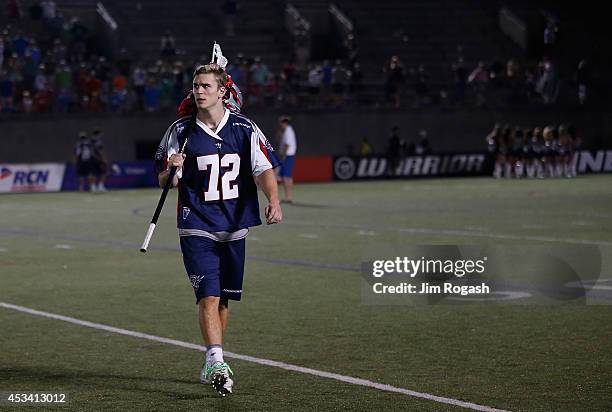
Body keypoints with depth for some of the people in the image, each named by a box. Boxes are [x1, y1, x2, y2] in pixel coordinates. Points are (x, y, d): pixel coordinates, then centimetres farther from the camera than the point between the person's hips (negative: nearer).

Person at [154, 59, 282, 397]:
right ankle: (216, 363, -23)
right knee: (208, 296, -16)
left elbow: (264, 169, -3)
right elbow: (164, 181, 5)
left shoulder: (245, 129, 1)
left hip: (234, 226, 2)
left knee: (223, 299, 10)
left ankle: (213, 365, 24)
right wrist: (171, 169, -18)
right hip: (196, 226, -2)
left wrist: (273, 201, -21)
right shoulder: (180, 131, 0)